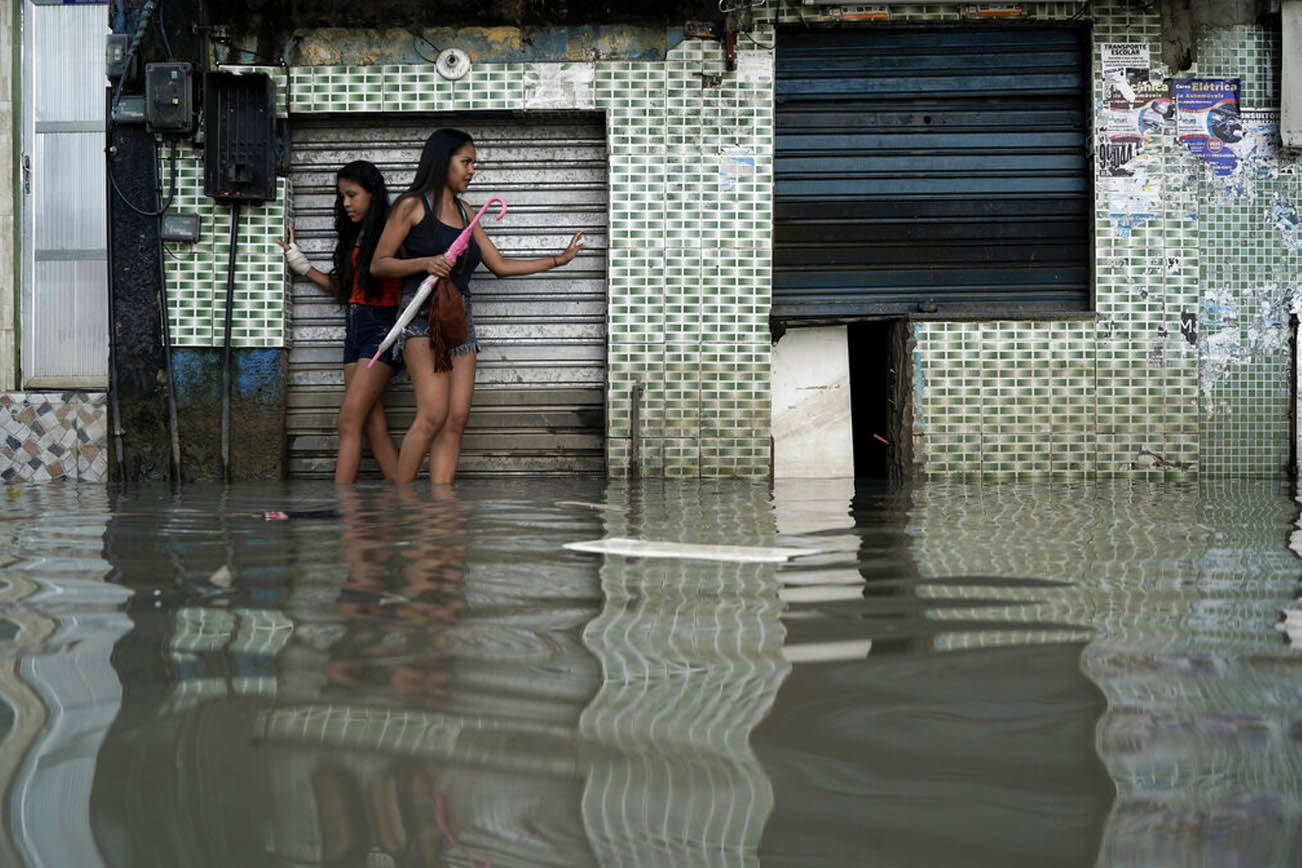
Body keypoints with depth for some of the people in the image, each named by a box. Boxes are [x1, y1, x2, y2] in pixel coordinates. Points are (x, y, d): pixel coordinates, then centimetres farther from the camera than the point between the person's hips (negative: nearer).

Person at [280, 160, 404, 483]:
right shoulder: (353, 236, 17)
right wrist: (304, 267, 20)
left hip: (381, 327, -8)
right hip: (355, 329, 8)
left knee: (349, 421, -14)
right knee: (374, 427, 1)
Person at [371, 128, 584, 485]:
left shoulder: (465, 213, 20)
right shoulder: (412, 206, 2)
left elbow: (500, 265, 24)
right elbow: (378, 264, -1)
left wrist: (558, 260, 23)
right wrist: (425, 263, -16)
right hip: (424, 312, -7)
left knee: (456, 419, -5)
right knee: (433, 415, -20)